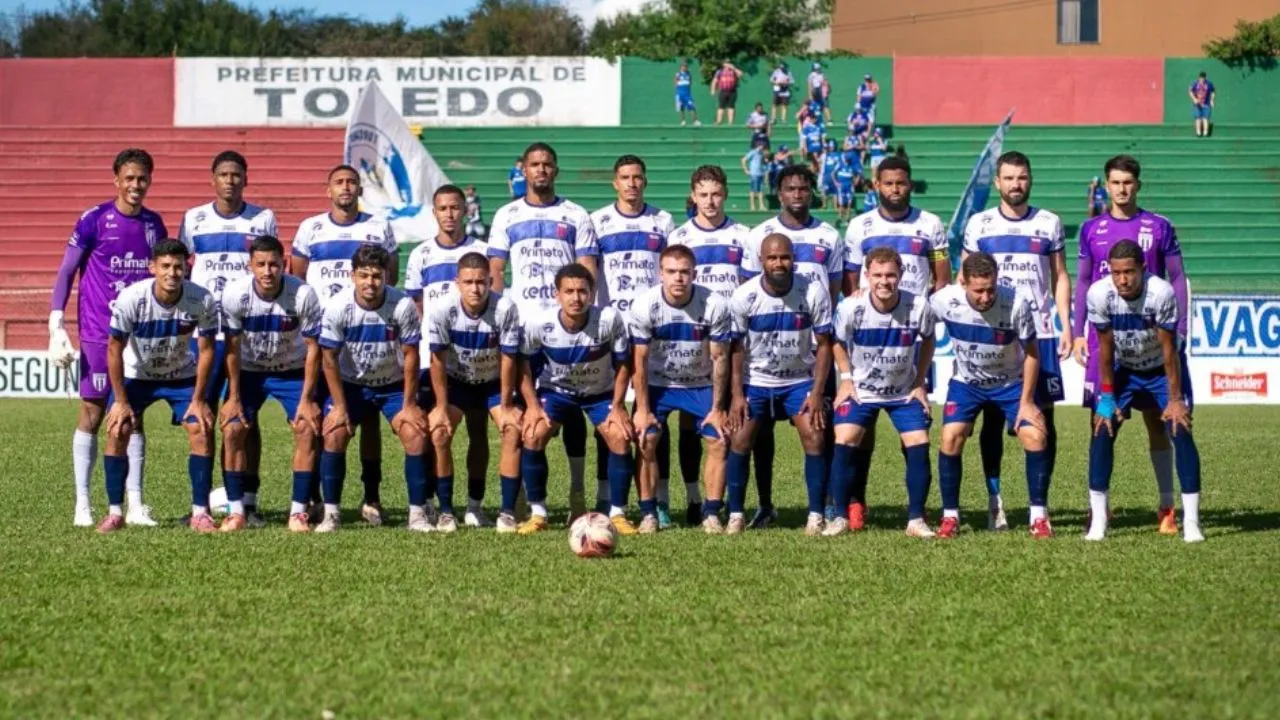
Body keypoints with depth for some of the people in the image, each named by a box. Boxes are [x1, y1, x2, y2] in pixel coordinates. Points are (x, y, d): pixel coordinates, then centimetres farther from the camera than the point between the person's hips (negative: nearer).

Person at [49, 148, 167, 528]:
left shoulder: (154, 224, 8)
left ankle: (135, 505, 7)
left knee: (134, 415, 5)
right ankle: (82, 504, 4)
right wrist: (56, 327, -10)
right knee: (92, 412, -1)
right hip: (98, 332, -4)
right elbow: (66, 272, -3)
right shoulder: (94, 220, -6)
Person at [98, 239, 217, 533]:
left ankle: (200, 512, -4)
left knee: (201, 430, -14)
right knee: (117, 430, -15)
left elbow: (206, 349, -13)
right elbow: (115, 349, -18)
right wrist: (121, 401, -16)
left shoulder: (201, 300, -25)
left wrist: (198, 400, -13)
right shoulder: (131, 298, -28)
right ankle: (115, 512, -4)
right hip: (136, 375, -1)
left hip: (182, 376, 1)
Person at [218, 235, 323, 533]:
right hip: (249, 371, 1)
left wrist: (307, 399, -16)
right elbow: (232, 348, -12)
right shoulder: (234, 294, -22)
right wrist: (233, 397, -10)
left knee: (308, 428, -16)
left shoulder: (303, 295, -26)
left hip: (293, 371, -1)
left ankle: (298, 512, -8)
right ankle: (238, 511, -2)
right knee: (233, 428, -13)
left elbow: (313, 347, -16)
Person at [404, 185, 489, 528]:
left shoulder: (480, 252, 6)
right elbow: (415, 308, 10)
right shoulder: (421, 255, 9)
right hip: (432, 354, 0)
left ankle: (475, 505, 5)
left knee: (477, 426, 0)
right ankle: (428, 503, 4)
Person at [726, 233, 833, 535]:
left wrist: (817, 393, -13)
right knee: (740, 441, -8)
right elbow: (737, 347, -5)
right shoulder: (744, 296, -14)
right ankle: (736, 515, 4)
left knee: (814, 439, -13)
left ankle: (816, 516, -4)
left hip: (800, 380, 0)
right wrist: (737, 394, -10)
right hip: (755, 381, 0)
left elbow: (823, 344, -8)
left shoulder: (814, 292, -15)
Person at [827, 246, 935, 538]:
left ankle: (916, 519, 2)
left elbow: (927, 340, 1)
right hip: (860, 389, -1)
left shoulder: (919, 307, -20)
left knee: (919, 445, -10)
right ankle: (840, 517, -2)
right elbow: (839, 342, 0)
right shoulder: (851, 308, -21)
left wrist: (920, 382, -2)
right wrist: (846, 379, -6)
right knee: (844, 443, -15)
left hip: (904, 391, 1)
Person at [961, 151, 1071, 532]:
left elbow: (1060, 277, 10)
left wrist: (1066, 326, 0)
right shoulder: (979, 225, 6)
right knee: (993, 416, 0)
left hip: (1039, 334, 0)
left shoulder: (1049, 224, 7)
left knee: (1044, 417, -2)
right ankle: (995, 501, 4)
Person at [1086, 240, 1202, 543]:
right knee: (1103, 431, -10)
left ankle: (1191, 521, -7)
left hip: (1163, 368, -2)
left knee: (1180, 431, -13)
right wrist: (1107, 397, -10)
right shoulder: (1099, 294, -26)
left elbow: (1169, 349, -23)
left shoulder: (1161, 293, -33)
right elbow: (1106, 348, -13)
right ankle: (1097, 520, -3)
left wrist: (1175, 399, -17)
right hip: (1123, 369, 2)